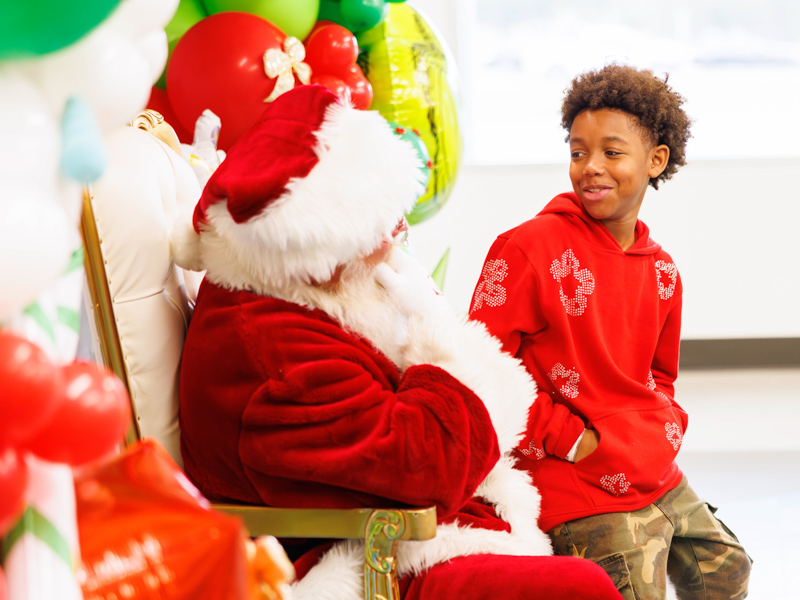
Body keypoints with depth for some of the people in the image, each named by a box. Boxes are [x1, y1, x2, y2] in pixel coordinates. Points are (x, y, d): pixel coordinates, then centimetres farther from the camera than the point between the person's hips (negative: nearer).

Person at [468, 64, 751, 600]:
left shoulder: (661, 270, 10)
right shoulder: (528, 248, -11)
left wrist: (659, 435, 3)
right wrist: (572, 441, -14)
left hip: (657, 476, 7)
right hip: (578, 491, -7)